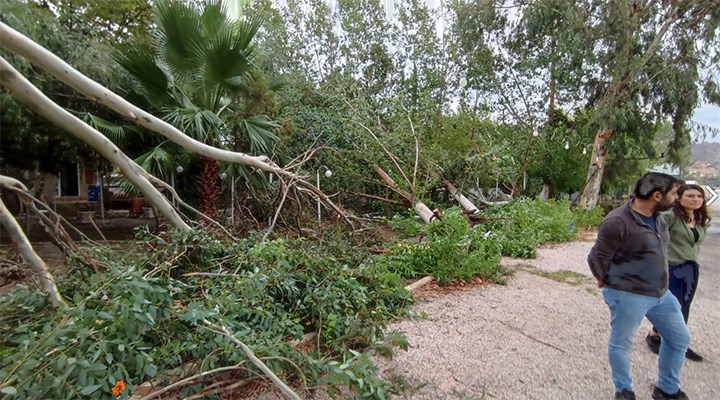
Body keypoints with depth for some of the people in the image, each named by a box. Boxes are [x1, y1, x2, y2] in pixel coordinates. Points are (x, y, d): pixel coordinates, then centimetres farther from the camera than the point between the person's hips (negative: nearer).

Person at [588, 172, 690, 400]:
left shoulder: (657, 216, 2)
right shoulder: (617, 222, -26)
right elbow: (597, 258, -17)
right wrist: (607, 281, 1)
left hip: (661, 292, 9)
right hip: (628, 296, -8)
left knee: (679, 338, 20)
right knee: (621, 344, 10)